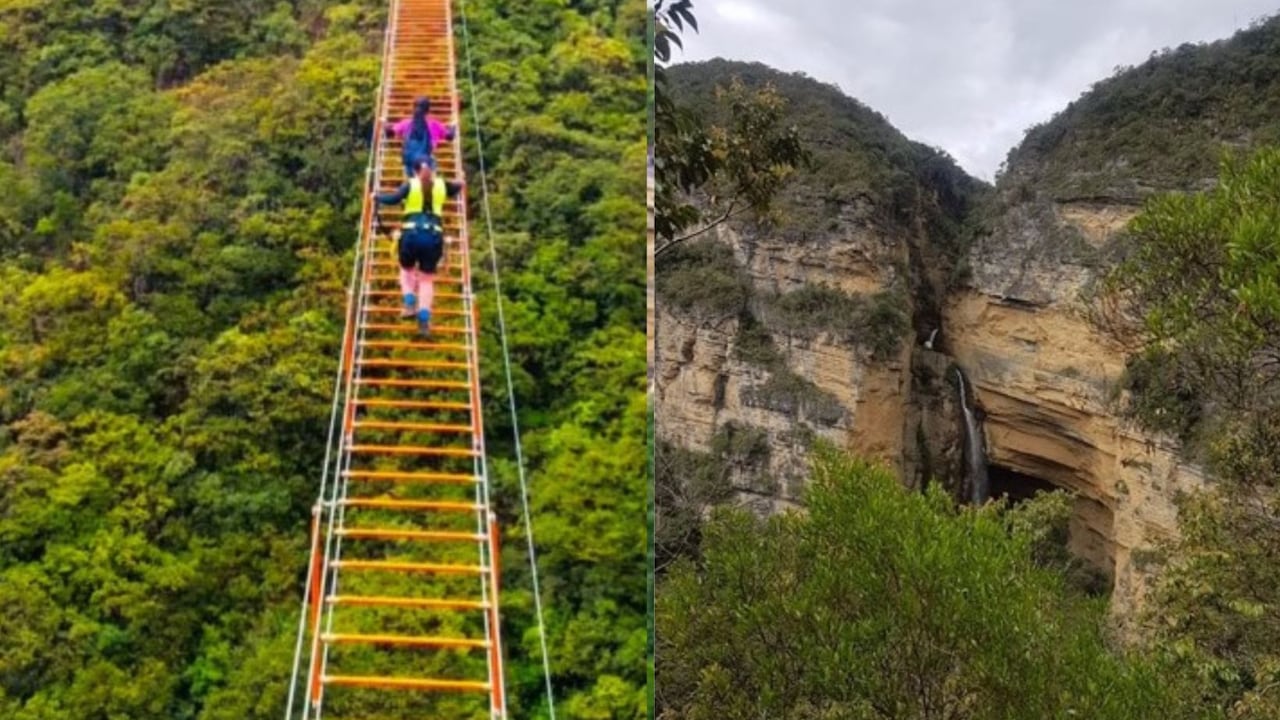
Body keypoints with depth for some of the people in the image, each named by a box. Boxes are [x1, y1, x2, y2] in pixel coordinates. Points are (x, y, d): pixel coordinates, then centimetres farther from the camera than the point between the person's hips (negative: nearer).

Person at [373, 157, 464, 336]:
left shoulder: (410, 184, 5)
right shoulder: (441, 185, 13)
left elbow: (393, 199, -7)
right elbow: (457, 188, 32)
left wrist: (377, 197, 11)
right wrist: (458, 184, 55)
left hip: (412, 233, -1)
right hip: (434, 235, 1)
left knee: (407, 269, 24)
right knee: (427, 278, 8)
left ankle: (410, 303, 3)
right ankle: (424, 318, -5)